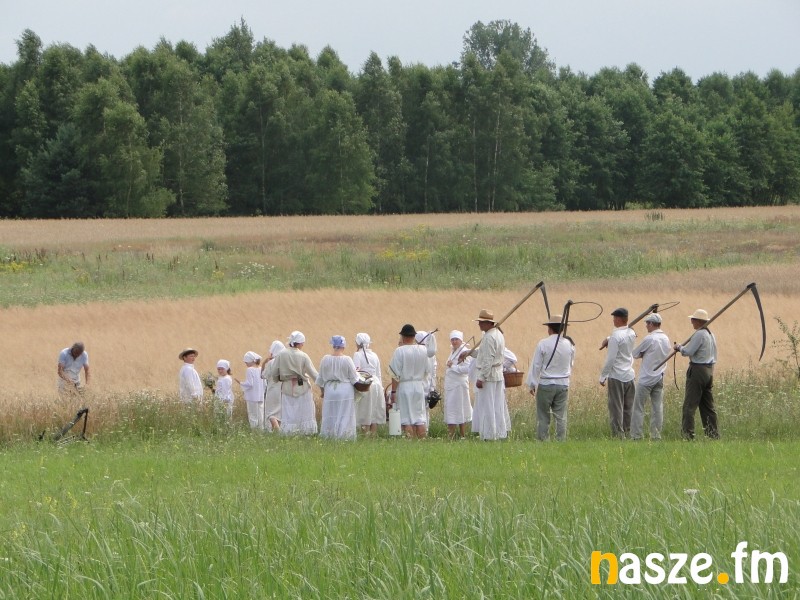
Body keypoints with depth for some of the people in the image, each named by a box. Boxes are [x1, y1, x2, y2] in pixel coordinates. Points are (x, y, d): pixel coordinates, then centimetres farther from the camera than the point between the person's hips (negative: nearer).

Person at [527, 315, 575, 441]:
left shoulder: (543, 344, -11)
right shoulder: (569, 344, 0)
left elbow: (536, 365, -7)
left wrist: (531, 384, 1)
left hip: (546, 384, -3)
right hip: (563, 384, 3)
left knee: (543, 417, 4)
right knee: (561, 416, 6)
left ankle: (543, 440, 3)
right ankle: (561, 441, 4)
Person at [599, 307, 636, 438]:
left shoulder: (616, 336, -16)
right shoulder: (631, 334, 5)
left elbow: (610, 359, -17)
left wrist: (602, 377, -8)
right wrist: (608, 339, 8)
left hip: (617, 377, -7)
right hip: (630, 375, 7)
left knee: (616, 408, -1)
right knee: (628, 408, 12)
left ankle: (618, 435, -2)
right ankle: (628, 432, 14)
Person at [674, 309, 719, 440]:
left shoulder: (699, 334, -14)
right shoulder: (711, 335, 15)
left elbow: (688, 352, -19)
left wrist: (679, 347, 0)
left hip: (697, 370, -9)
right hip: (709, 370, 9)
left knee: (689, 405, -8)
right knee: (708, 406, 12)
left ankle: (688, 435, -13)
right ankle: (713, 435, 11)